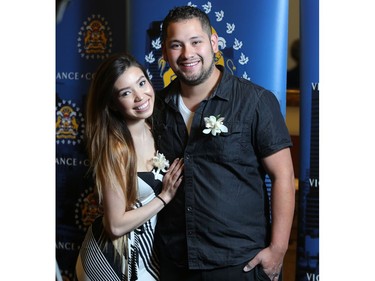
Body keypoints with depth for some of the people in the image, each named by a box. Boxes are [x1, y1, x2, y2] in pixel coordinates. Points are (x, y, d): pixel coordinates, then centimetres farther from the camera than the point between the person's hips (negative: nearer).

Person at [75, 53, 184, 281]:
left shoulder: (155, 129, -6)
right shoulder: (115, 148, -24)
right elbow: (116, 225, -21)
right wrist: (165, 196, -17)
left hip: (149, 244, 6)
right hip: (115, 255, -6)